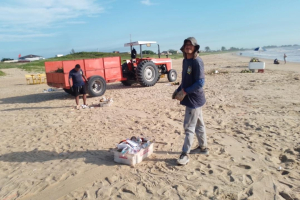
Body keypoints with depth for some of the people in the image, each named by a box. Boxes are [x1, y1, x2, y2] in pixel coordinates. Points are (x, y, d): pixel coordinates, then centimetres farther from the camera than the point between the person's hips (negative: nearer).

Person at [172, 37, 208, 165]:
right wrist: (178, 90, 5)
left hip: (194, 98, -9)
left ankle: (185, 154, 6)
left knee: (189, 127, -4)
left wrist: (185, 92, -19)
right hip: (191, 98, 9)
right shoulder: (185, 61, 10)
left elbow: (200, 82, -23)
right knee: (198, 124, 19)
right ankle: (203, 147, 35)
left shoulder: (197, 62, -17)